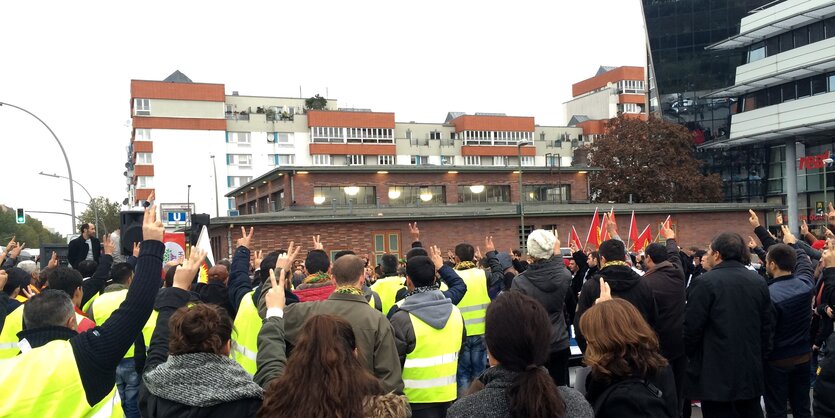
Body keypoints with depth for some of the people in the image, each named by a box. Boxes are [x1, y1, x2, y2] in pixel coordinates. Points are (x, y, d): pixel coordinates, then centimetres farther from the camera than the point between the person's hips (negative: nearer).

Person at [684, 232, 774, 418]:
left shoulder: (705, 282, -15)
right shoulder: (759, 281, 5)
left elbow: (691, 328, -13)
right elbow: (768, 325, 9)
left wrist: (689, 356, 4)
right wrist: (760, 356, 18)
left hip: (716, 374, -6)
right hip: (751, 372, 6)